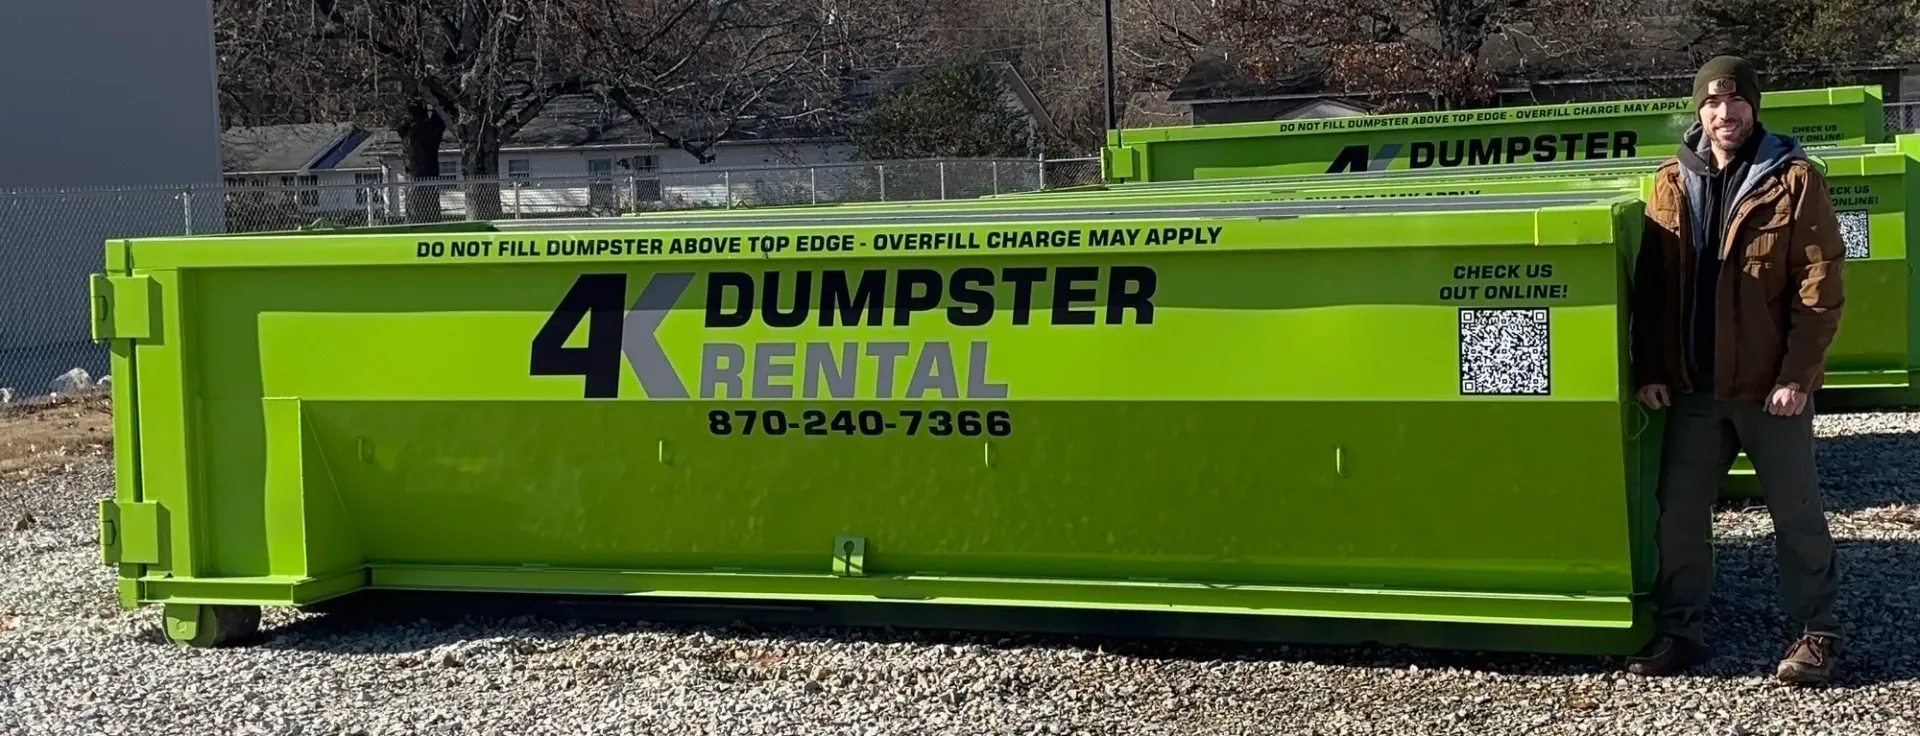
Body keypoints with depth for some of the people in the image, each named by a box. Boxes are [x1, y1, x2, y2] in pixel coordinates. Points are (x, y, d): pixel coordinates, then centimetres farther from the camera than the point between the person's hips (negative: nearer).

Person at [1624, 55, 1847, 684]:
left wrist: (1797, 374, -15)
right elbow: (1650, 283, 6)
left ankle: (1816, 630, 19)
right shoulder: (1671, 183, 5)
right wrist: (1649, 369, 0)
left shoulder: (1795, 180, -6)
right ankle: (1678, 629, 18)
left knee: (1795, 512, 6)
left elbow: (1820, 286, -9)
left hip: (1770, 384, -4)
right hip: (1693, 386, 4)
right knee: (1678, 510, 6)